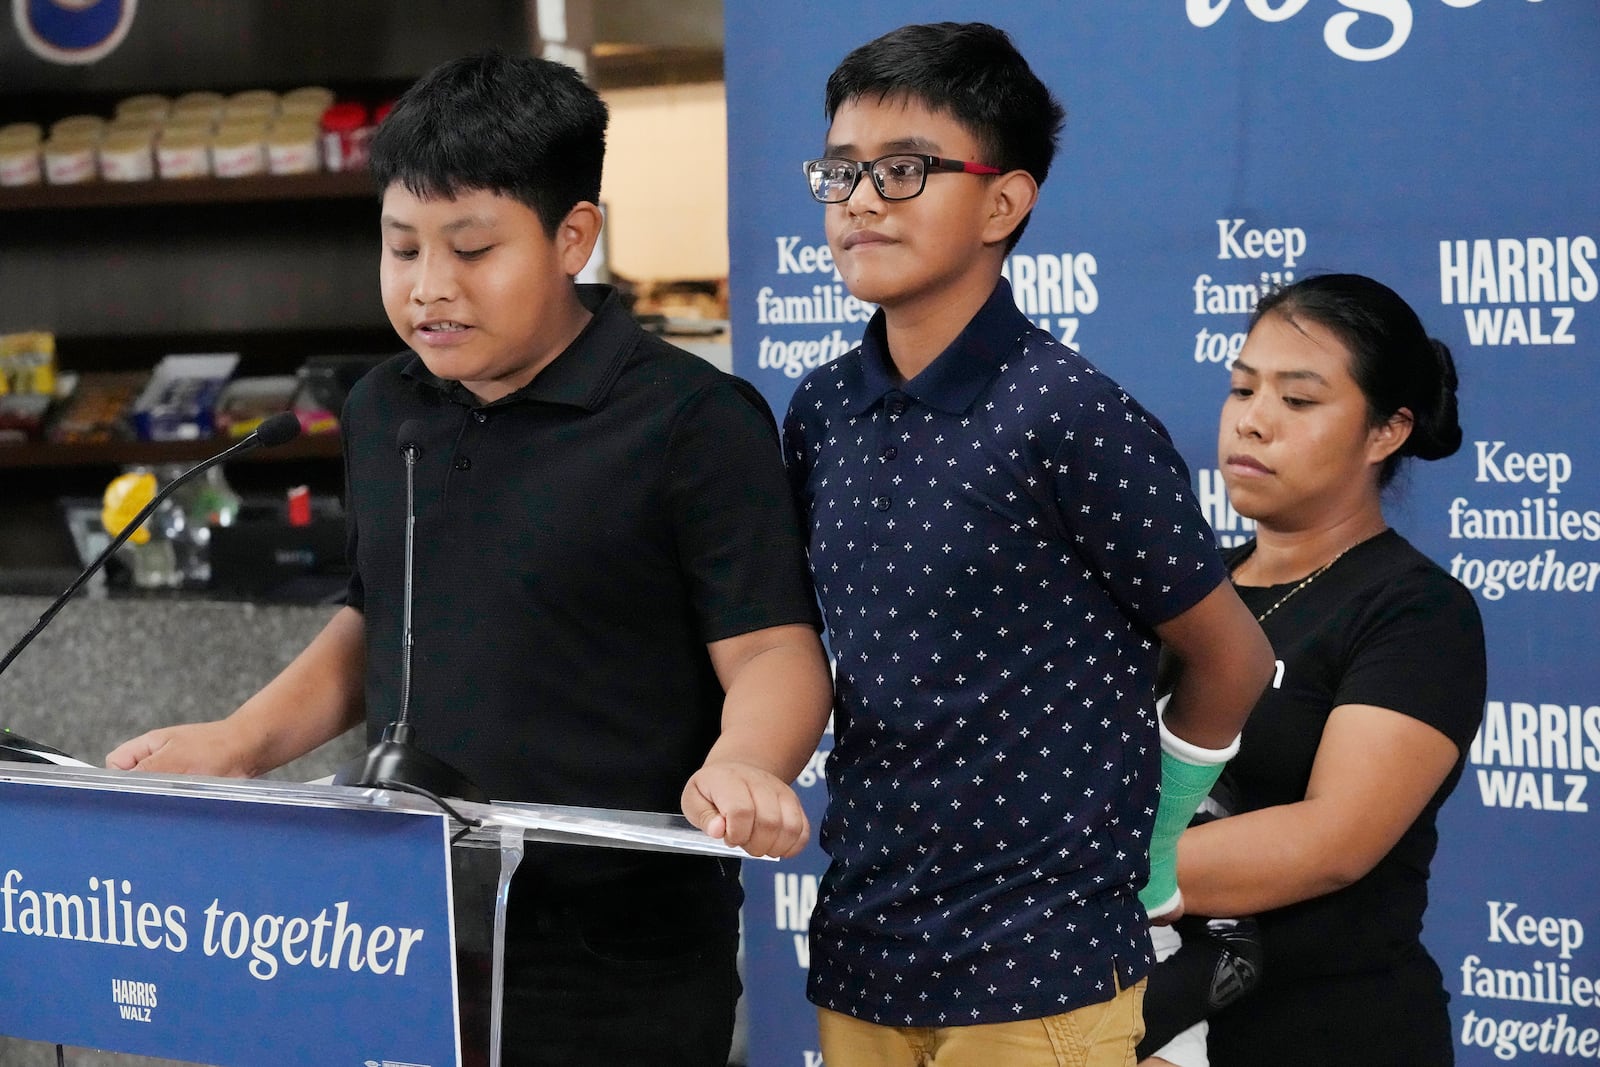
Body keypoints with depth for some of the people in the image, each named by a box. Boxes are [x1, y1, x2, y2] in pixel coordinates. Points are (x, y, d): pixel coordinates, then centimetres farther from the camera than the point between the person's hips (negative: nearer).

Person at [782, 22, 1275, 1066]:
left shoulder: (1070, 417, -14)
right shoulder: (821, 414, 4)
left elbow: (1231, 660, -4)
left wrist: (1147, 844, 7)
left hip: (1039, 980, -5)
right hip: (859, 953, 6)